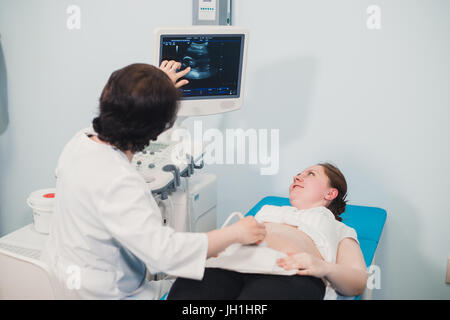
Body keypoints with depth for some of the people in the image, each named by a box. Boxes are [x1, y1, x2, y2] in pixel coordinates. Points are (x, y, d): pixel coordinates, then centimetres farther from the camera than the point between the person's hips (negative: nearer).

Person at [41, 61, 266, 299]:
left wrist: (157, 89, 30)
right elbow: (163, 252, -34)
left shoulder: (81, 141, -5)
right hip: (103, 292, -9)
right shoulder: (118, 183, -33)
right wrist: (235, 233, -25)